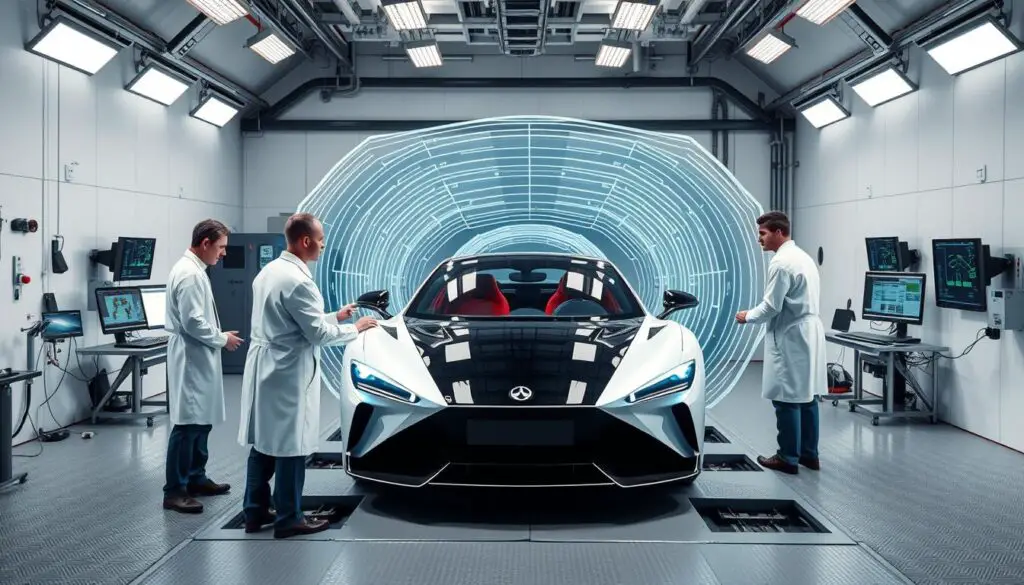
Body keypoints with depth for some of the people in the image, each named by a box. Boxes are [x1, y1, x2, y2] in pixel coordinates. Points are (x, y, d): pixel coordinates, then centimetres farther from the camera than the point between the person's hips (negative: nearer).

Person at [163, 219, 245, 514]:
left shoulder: (194, 270, 14)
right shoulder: (189, 273, -18)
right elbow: (193, 322, -23)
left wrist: (219, 337, 12)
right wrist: (222, 339, -11)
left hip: (199, 358, 11)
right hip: (191, 359, -11)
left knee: (202, 421, 15)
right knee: (187, 424, -7)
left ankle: (196, 478, 25)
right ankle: (174, 491, -2)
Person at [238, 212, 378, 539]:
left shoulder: (269, 271, 10)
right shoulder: (297, 281, -20)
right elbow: (318, 334, -17)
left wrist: (333, 316, 18)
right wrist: (355, 329, -2)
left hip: (265, 366, 10)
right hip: (287, 372, -10)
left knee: (263, 443, 15)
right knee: (290, 447, 0)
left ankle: (255, 512, 23)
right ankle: (288, 519, 8)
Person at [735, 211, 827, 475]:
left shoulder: (781, 262, -16)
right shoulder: (803, 256, 14)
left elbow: (771, 306, -16)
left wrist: (748, 316, 0)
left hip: (790, 337, -10)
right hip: (809, 332, 10)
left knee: (787, 399, -3)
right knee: (806, 396, 13)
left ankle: (788, 458, 4)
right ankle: (809, 454, 19)